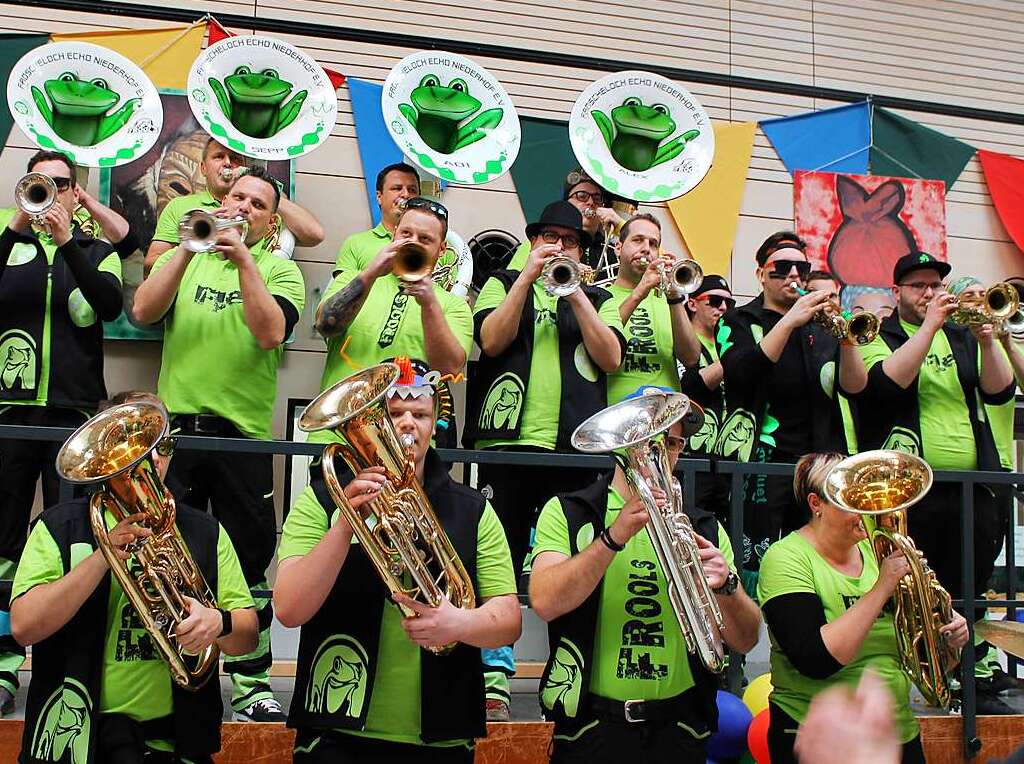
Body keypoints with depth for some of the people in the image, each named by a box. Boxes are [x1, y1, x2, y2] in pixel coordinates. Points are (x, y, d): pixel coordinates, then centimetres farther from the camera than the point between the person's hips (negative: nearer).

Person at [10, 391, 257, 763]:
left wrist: (217, 622, -13)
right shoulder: (60, 525, 7)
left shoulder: (204, 532, 11)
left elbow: (247, 637, 9)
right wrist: (105, 554, -14)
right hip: (77, 733, -2)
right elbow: (24, 626, -5)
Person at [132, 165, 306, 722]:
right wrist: (190, 247, -11)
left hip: (244, 430, -1)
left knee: (248, 559, 2)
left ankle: (251, 679, 12)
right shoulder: (184, 257, 13)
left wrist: (243, 259, -15)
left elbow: (270, 333, -11)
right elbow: (144, 311, -4)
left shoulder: (279, 269, 7)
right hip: (176, 423, 2)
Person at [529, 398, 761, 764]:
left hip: (678, 732, 3)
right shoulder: (567, 513, 1)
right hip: (590, 731, -3)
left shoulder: (704, 528, 9)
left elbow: (745, 641, 3)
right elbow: (544, 603, -17)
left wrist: (726, 585, -17)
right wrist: (615, 535, -26)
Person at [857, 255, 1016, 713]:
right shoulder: (879, 335, 4)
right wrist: (930, 324, -16)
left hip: (972, 488, 4)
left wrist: (987, 340, -12)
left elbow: (1000, 391, 3)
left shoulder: (962, 336, 16)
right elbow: (887, 382, -17)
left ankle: (974, 683, 20)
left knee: (966, 595, 10)